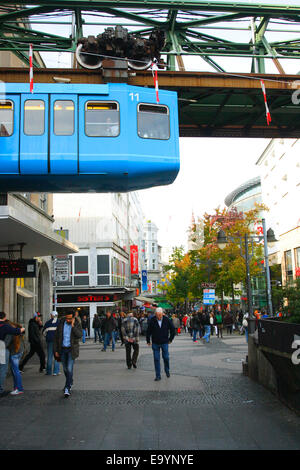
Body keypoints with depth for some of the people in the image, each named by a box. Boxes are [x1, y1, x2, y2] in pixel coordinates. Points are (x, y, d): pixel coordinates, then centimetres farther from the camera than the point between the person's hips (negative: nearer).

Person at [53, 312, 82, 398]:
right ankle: (70, 383, 36)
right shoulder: (61, 323, -2)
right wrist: (56, 350, 1)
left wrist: (73, 326, -24)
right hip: (62, 349, 3)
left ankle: (67, 388, -11)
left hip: (72, 349, -3)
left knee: (69, 368, -13)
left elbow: (80, 335, -21)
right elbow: (56, 337, 3)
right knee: (65, 369, 13)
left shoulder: (77, 324, -7)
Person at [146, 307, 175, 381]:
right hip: (155, 343, 0)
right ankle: (158, 376, 9)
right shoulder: (152, 320, -11)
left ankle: (167, 371, 33)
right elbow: (148, 331, -1)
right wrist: (148, 341, 3)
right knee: (156, 359, 2)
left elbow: (172, 329, 4)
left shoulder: (166, 320, -9)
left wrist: (171, 339, 7)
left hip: (164, 343, 0)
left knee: (166, 357, 8)